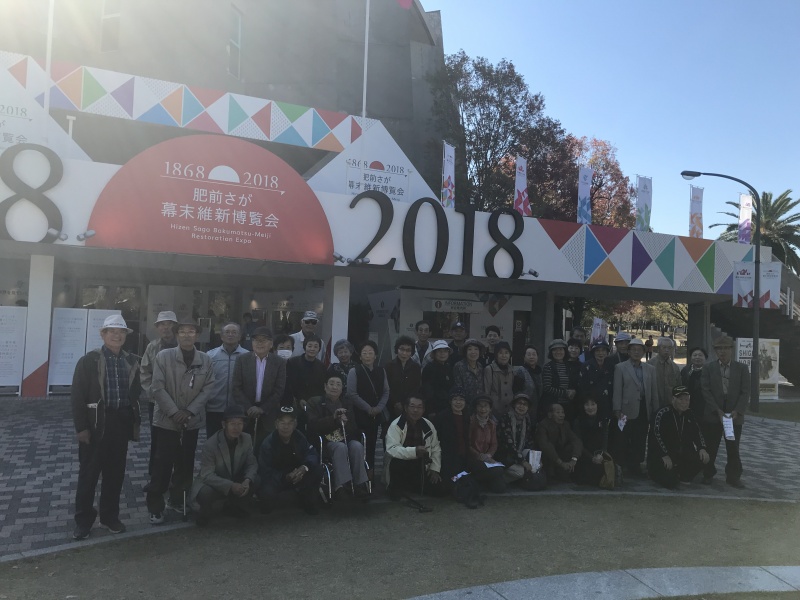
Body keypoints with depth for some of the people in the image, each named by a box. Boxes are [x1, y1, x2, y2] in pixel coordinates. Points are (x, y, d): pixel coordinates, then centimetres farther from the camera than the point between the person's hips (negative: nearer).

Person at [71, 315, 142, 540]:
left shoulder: (131, 362, 7)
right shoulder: (89, 360, -5)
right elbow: (77, 396, -7)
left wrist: (134, 422, 8)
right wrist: (81, 427, -11)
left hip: (122, 424, 4)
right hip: (96, 424, -3)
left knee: (116, 473, 11)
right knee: (89, 473, 5)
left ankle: (110, 516, 25)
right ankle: (83, 521, 19)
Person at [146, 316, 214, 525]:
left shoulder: (205, 360, 1)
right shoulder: (163, 356, -6)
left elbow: (208, 387, -1)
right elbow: (158, 387, -9)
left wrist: (190, 411, -10)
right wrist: (174, 412, -14)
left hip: (192, 420, 3)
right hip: (167, 420, -3)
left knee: (185, 464, 13)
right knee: (163, 465, 0)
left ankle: (178, 500, 29)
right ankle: (155, 506, 13)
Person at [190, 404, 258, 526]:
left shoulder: (247, 439, -7)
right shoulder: (210, 445, -22)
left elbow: (252, 464, -5)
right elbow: (207, 475, -25)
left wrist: (247, 480, -28)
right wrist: (231, 486, -37)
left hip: (235, 483, 5)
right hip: (211, 484, -4)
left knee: (254, 483, -23)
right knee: (207, 494, -37)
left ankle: (229, 506, 2)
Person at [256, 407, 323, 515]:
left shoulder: (299, 437, -7)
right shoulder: (268, 443, -20)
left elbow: (312, 454, -12)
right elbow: (265, 472, -22)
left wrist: (304, 467, -35)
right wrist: (285, 477, -37)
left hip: (295, 476, 4)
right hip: (275, 479, -4)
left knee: (317, 469, -19)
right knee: (267, 493, -37)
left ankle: (307, 502, 4)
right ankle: (267, 504, 4)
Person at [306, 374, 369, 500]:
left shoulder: (347, 403, 17)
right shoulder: (315, 402, 6)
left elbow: (354, 427, 13)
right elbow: (313, 425, -9)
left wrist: (345, 423, -11)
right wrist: (333, 418, -20)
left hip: (346, 439, 3)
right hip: (325, 442, -3)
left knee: (357, 446, -31)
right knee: (341, 447, -36)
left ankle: (359, 484, -27)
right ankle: (341, 485, -36)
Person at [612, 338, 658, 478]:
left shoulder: (650, 369, 13)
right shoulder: (620, 368, 2)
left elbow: (654, 391, 11)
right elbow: (617, 391, -3)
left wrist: (655, 411, 6)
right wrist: (618, 411, -9)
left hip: (644, 411, 3)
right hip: (627, 411, -3)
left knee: (640, 442, 5)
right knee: (623, 442, 1)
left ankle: (636, 467, 14)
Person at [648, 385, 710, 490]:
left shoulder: (689, 415, 7)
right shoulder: (663, 413, -16)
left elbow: (697, 433, 15)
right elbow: (655, 435, -21)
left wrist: (702, 449, -3)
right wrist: (664, 455, -26)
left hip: (684, 454, 7)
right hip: (661, 456, -7)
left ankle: (683, 477, 12)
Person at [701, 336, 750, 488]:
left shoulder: (742, 368, 5)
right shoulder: (708, 368, 3)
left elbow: (745, 392, -1)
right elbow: (706, 391, -4)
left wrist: (737, 411, -13)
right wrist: (718, 411, -13)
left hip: (735, 416, 1)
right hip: (712, 415, -1)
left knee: (733, 449, 9)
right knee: (710, 447, 5)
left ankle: (733, 476, 20)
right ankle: (708, 474, 17)